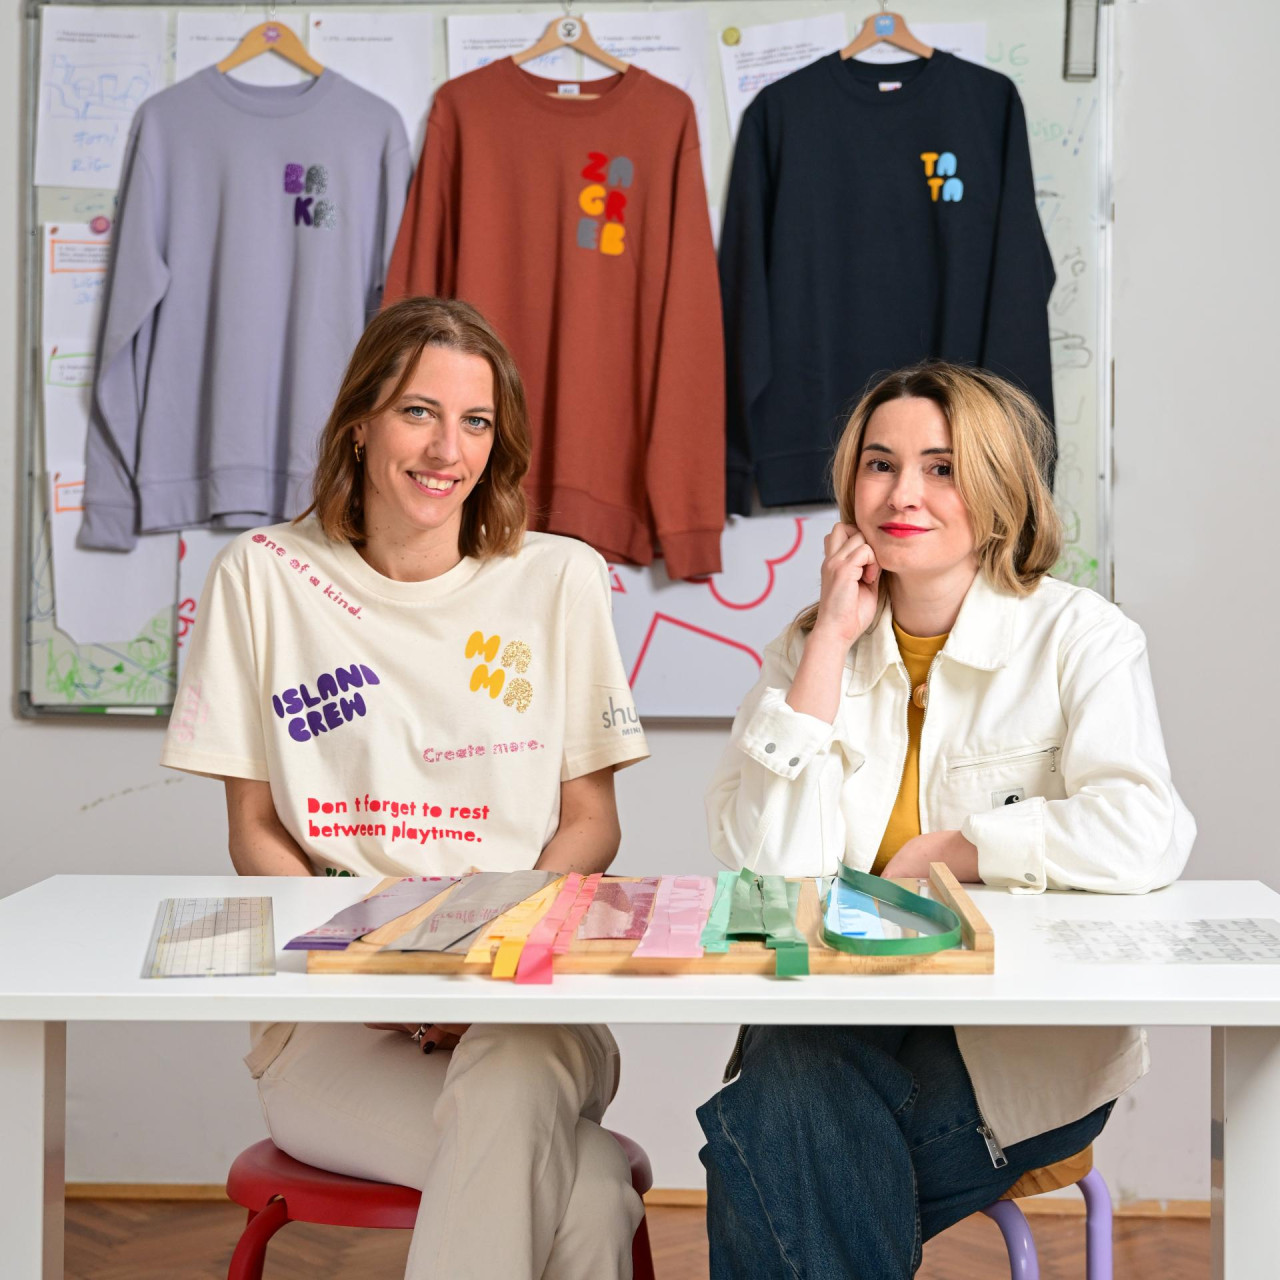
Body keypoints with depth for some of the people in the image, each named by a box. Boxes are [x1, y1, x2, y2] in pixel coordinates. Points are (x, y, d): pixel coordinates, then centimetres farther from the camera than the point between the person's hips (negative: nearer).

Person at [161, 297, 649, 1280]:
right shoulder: (263, 578, 6)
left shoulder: (560, 580, 7)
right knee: (584, 1193, -31)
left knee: (510, 1092, -36)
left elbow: (591, 821, 9)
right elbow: (255, 831, 7)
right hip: (329, 1020, -1)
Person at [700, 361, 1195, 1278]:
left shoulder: (1080, 637, -3)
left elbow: (1141, 838, -22)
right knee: (778, 1091, -30)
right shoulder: (808, 646, 7)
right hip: (834, 1013, 3)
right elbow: (768, 860, -10)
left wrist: (944, 853, -12)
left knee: (790, 1134, -27)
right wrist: (833, 642, -10)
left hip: (1032, 1040, -3)